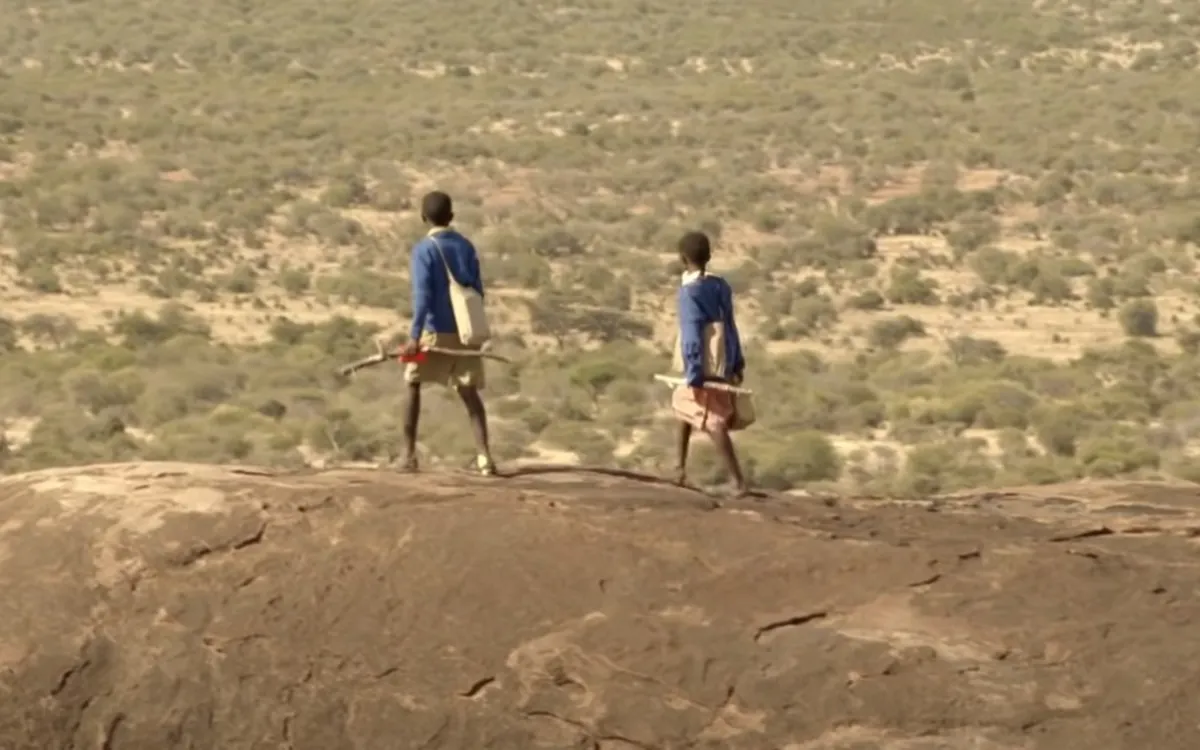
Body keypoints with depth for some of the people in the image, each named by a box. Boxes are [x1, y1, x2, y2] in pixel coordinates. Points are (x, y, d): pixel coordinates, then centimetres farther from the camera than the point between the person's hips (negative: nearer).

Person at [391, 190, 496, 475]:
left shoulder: (423, 249, -7)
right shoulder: (466, 246, 8)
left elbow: (422, 295, -16)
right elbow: (477, 290, 9)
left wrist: (414, 335, -20)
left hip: (435, 331, -3)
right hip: (464, 332, 3)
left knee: (413, 385, 15)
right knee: (469, 392, 3)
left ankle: (409, 453, 12)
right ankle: (483, 454, -15)